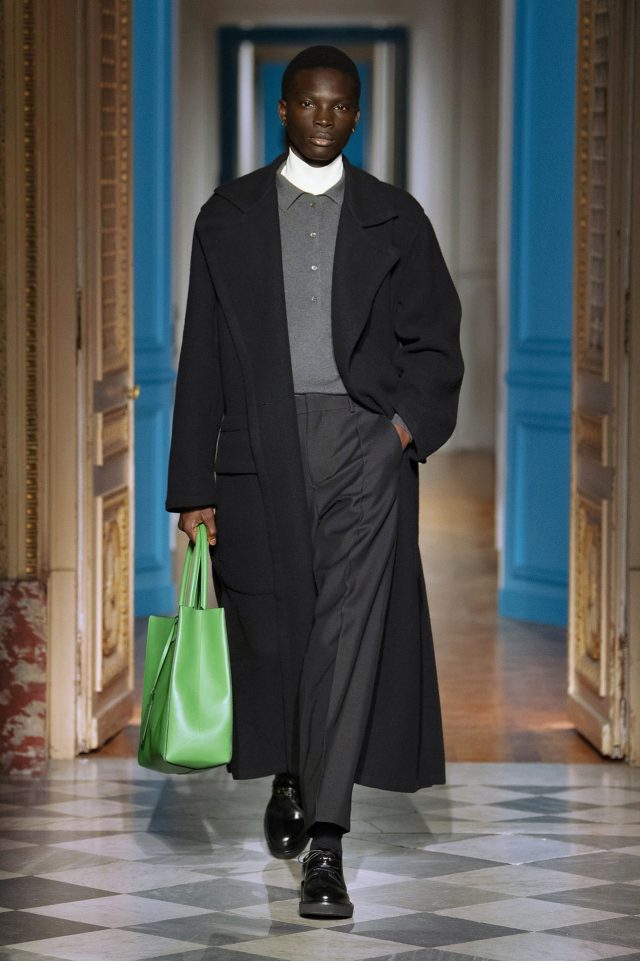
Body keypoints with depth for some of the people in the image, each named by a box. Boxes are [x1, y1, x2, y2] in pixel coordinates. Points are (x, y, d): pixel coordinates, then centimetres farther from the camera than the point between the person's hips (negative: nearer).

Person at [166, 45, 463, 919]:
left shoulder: (394, 218, 9)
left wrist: (411, 422, -7)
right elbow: (202, 355, 7)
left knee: (350, 633, -11)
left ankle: (325, 842, -12)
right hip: (259, 447, 1)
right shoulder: (229, 217, 9)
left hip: (365, 447, -1)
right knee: (269, 628, 9)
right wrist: (192, 486, 3)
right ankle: (288, 778, 36)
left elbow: (435, 340, 12)